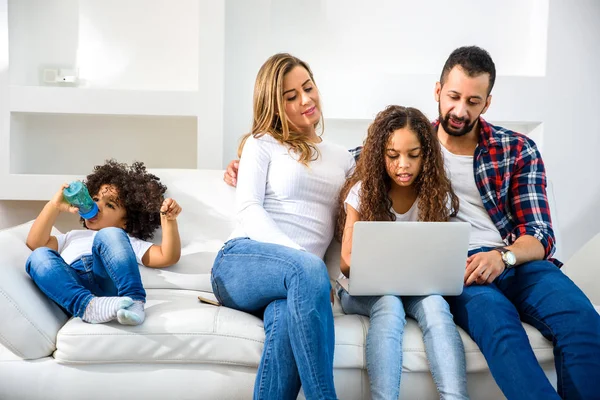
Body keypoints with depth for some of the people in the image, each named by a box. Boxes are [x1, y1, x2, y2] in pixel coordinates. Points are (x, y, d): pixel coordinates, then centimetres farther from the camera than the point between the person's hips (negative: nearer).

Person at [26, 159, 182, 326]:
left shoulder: (126, 242, 33)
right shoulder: (73, 237, 43)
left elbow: (168, 257, 16)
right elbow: (34, 243, 24)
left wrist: (169, 220, 2)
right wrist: (54, 206, 18)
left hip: (110, 281, -2)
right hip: (70, 285, 2)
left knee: (109, 235, -26)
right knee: (39, 256, -26)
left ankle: (133, 302, -43)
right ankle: (87, 306, -49)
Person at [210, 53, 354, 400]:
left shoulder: (343, 159, 24)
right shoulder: (262, 143, 12)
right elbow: (249, 210, -1)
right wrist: (300, 257, -17)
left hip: (298, 276, 2)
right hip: (242, 261, -2)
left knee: (287, 319, -37)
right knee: (308, 268, -38)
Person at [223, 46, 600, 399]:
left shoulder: (519, 150, 11)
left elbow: (541, 235, 6)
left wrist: (503, 256, -17)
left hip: (519, 261, 2)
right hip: (456, 270, -1)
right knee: (495, 317, -36)